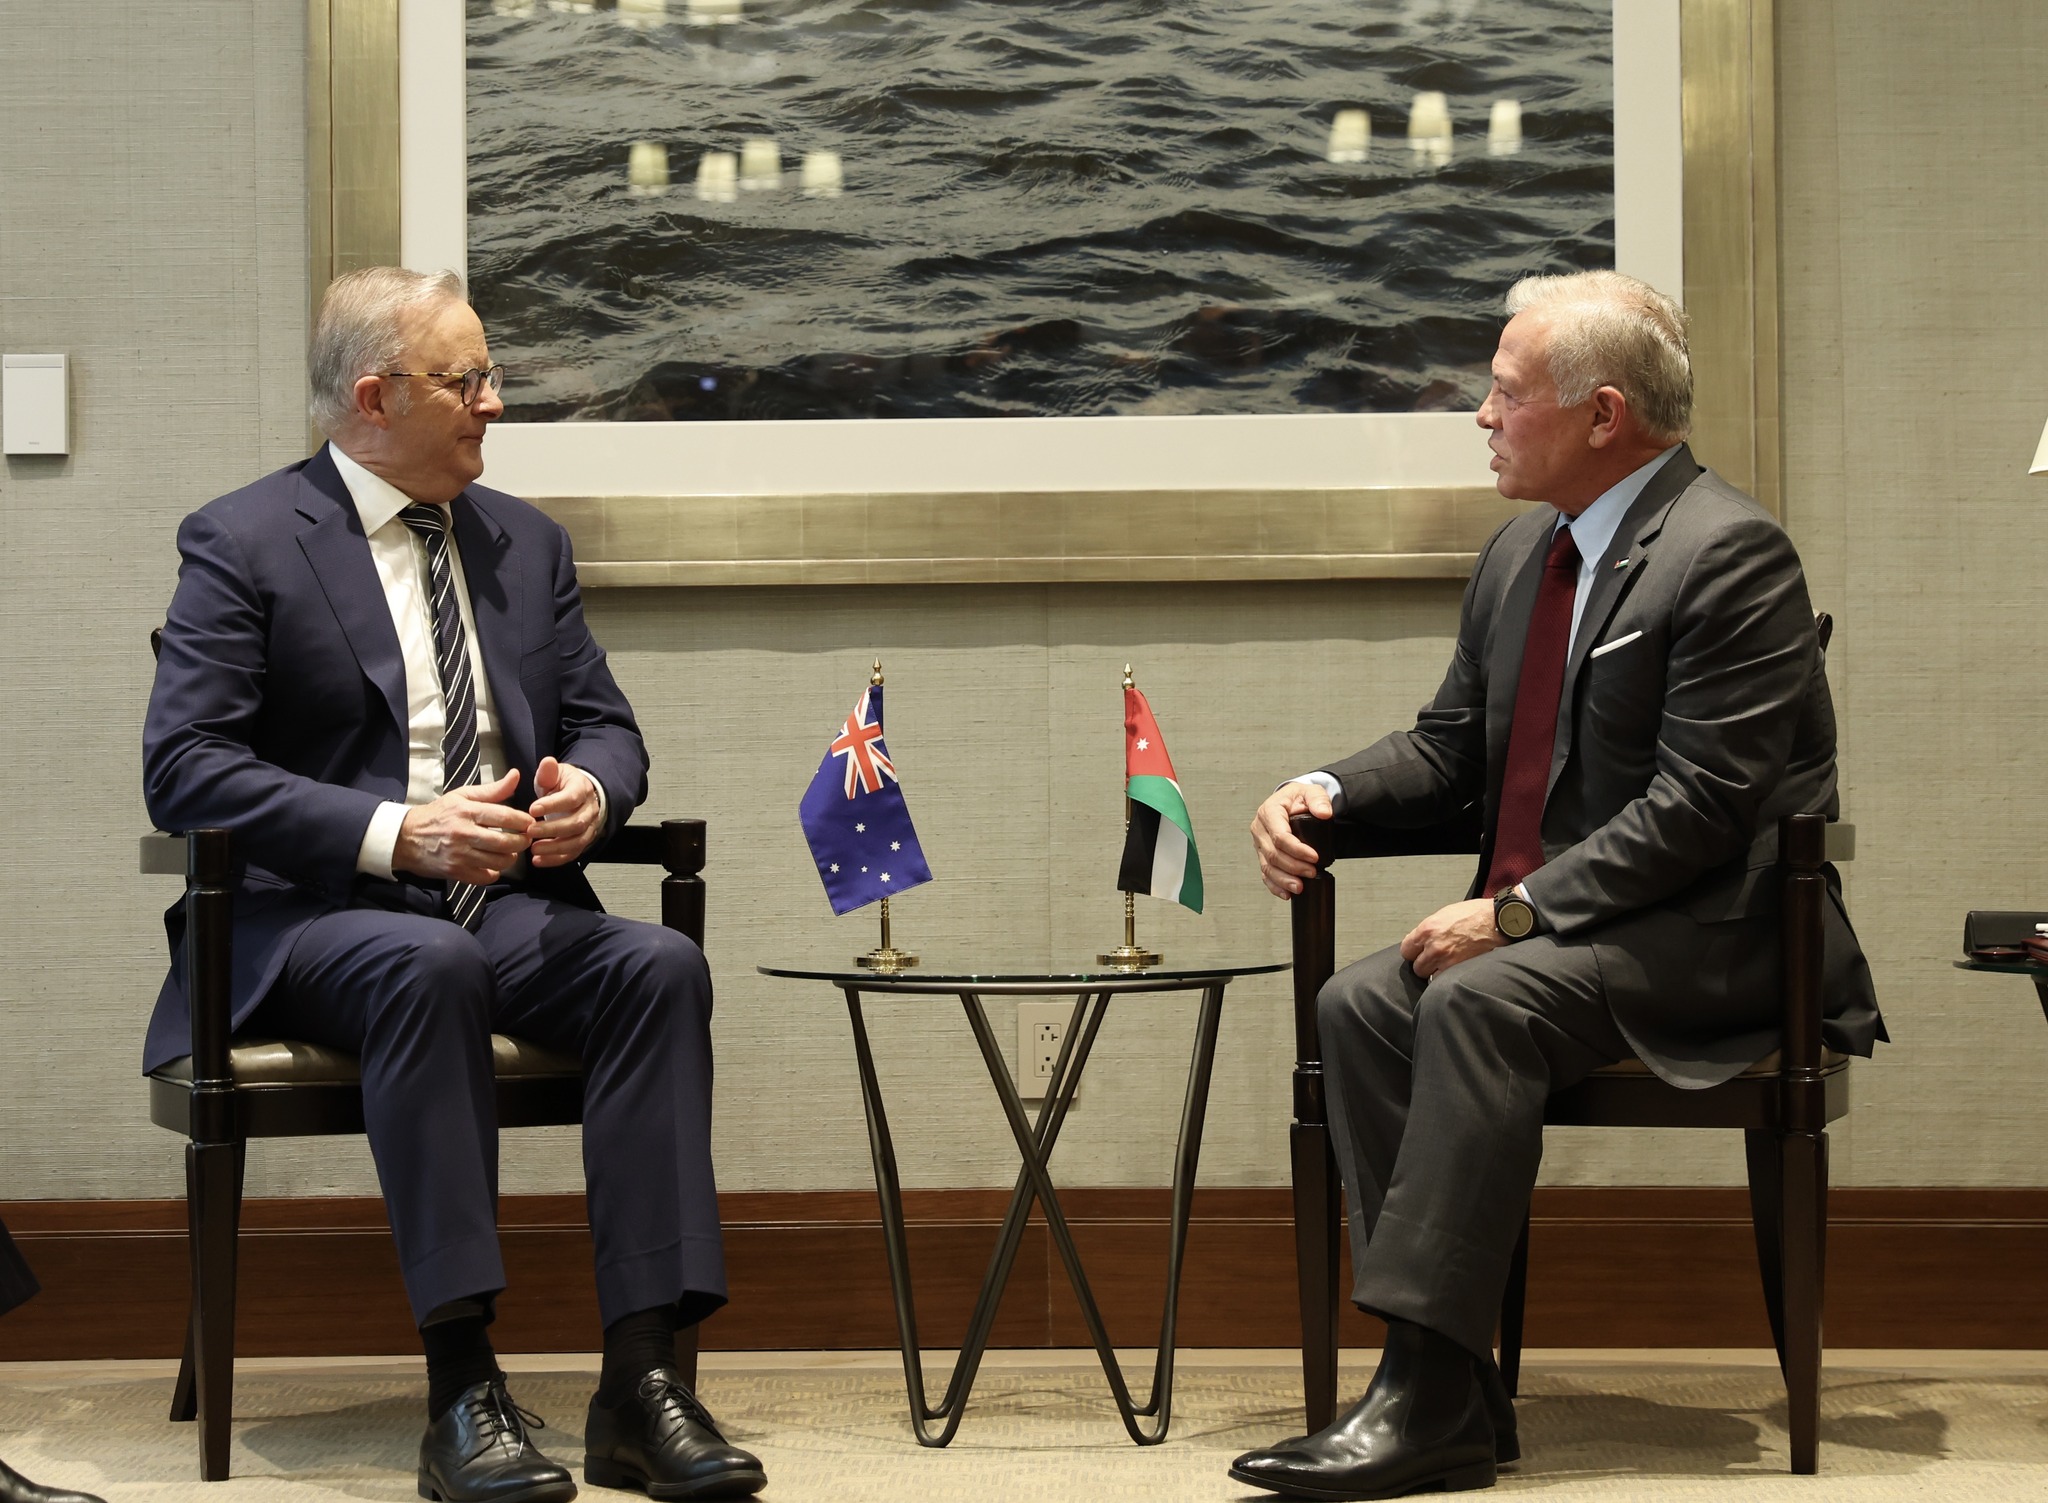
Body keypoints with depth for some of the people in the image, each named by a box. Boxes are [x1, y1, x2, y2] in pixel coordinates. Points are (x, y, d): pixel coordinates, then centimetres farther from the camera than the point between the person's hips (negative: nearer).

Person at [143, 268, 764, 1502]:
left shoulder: (527, 543, 17)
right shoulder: (242, 545, -1)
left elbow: (607, 727, 18)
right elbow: (183, 765, -11)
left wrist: (589, 792, -9)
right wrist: (395, 834, -22)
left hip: (510, 904, 5)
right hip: (318, 915, -5)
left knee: (661, 966, -26)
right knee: (432, 968, -38)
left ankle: (644, 1380, -29)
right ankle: (462, 1387, -36)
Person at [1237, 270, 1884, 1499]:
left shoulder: (1729, 553, -12)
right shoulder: (1520, 555, 16)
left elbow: (1701, 802, -20)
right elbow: (1452, 746, 23)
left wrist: (1515, 911, -23)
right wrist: (1325, 789, 2)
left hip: (1704, 934, -8)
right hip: (1540, 927, 8)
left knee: (1481, 1001, -32)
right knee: (1361, 1004, -18)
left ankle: (1428, 1388, -31)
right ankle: (1457, 1397, -21)